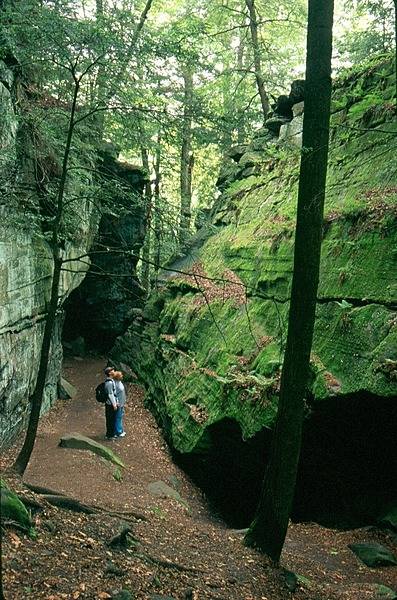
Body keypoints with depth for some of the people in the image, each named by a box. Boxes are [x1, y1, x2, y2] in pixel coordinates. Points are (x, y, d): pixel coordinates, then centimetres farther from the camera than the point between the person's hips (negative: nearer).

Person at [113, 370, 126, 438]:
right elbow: (114, 394, -23)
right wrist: (117, 403, -21)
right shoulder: (115, 383, -22)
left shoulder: (119, 382, 8)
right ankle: (118, 432, 8)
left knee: (120, 416, 18)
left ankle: (121, 430, 29)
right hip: (118, 404, -10)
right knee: (118, 417, -1)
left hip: (121, 403, 10)